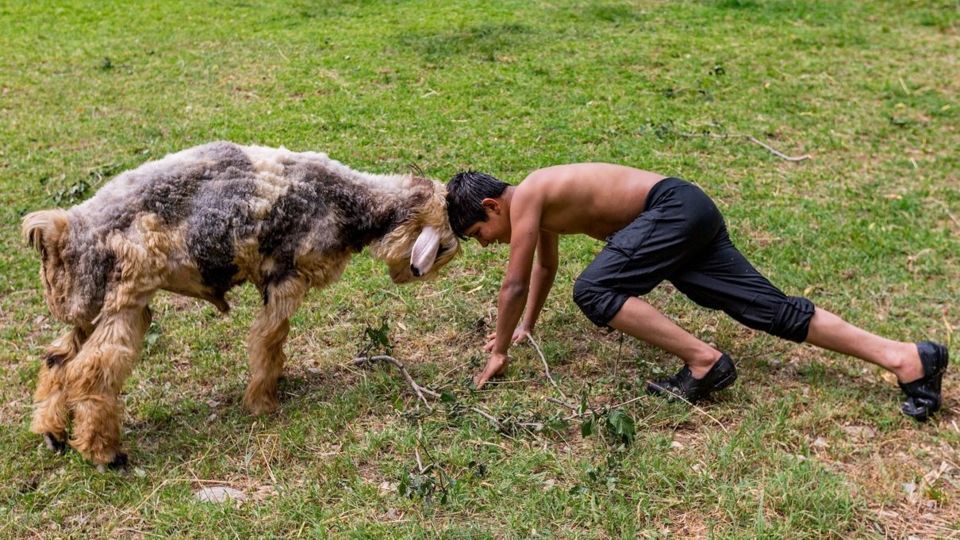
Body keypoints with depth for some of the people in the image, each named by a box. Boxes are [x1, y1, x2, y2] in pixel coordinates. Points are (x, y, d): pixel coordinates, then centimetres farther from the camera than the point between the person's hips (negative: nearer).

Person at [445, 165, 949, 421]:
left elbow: (514, 285, -6)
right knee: (771, 307, 1)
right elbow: (545, 267, 35)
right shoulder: (540, 202, 20)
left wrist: (499, 351, 5)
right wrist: (524, 328, 42)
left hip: (675, 209, -9)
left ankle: (704, 361, -17)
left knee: (593, 292, -19)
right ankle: (906, 357, -5)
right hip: (689, 212, 9)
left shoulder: (524, 197, -7)